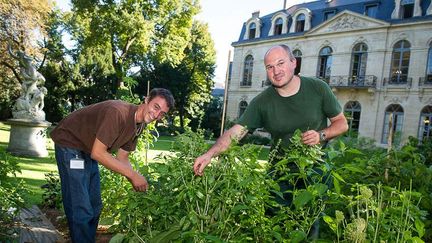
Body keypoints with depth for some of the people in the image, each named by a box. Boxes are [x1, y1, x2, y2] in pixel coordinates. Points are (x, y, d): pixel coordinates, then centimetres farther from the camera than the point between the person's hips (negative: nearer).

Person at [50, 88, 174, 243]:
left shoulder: (139, 124, -4)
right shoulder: (118, 112, -32)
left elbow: (122, 158, 0)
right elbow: (97, 153, -32)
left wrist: (137, 181, -17)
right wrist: (133, 175, -30)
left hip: (88, 151, 9)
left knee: (94, 206, 15)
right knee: (81, 210, -10)